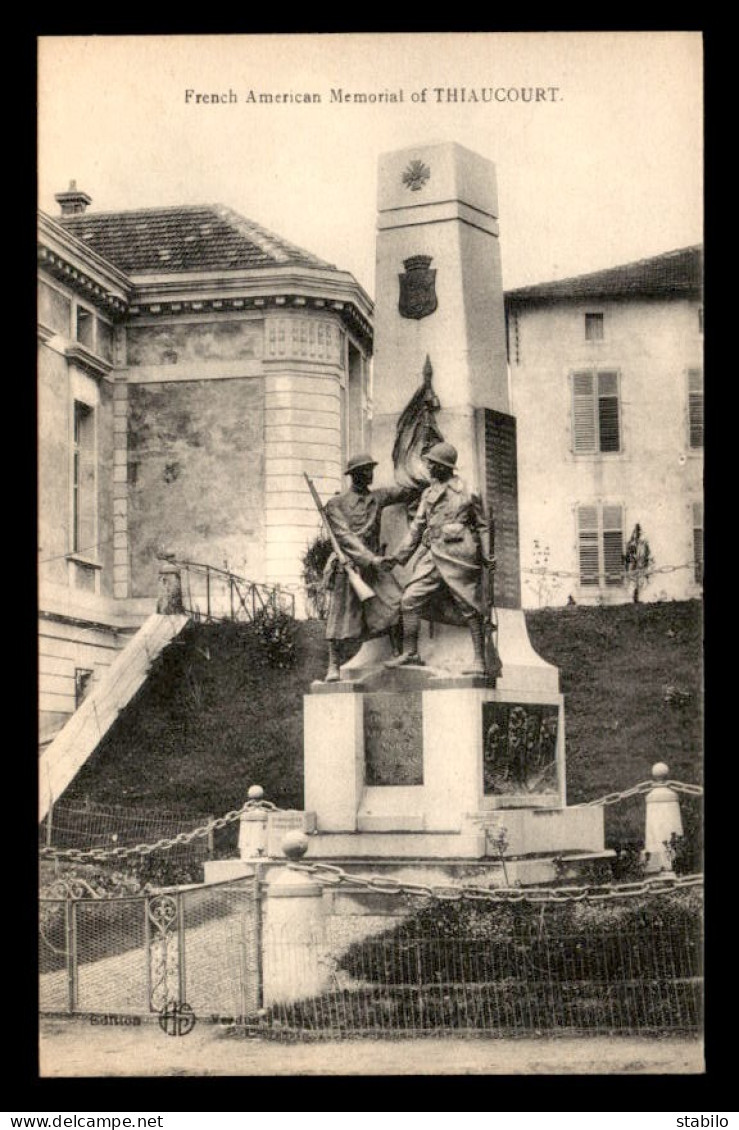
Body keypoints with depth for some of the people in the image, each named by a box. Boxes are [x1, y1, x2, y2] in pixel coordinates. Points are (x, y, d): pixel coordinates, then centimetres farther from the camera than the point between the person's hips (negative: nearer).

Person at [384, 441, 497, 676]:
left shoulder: (466, 490, 1)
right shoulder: (428, 493, 18)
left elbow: (482, 524, 3)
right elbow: (417, 527, 21)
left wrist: (486, 555, -7)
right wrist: (398, 556, 17)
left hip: (458, 554, -6)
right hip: (433, 555, 6)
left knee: (470, 608, -3)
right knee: (410, 600, -2)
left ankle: (480, 661, 1)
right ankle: (410, 653, 5)